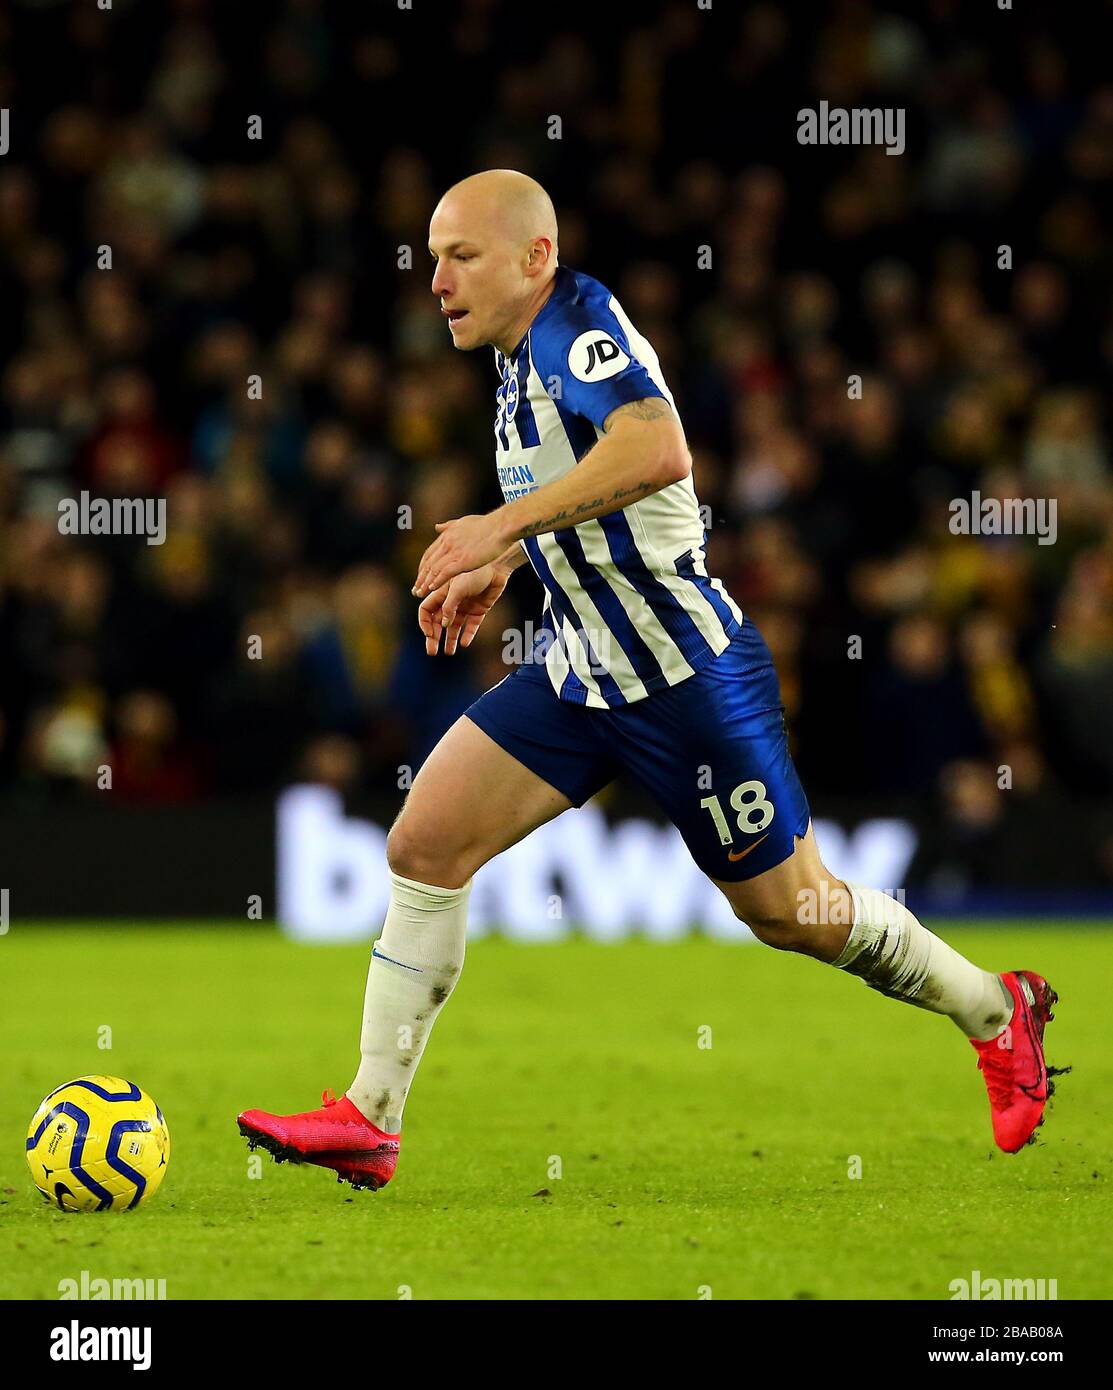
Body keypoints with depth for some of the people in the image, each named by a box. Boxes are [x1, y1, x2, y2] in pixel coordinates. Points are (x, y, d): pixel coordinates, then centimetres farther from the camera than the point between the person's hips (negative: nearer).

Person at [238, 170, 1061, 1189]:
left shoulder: (578, 322, -20)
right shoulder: (523, 352, 8)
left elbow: (658, 449, -40)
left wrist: (504, 524, -38)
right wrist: (503, 564, 19)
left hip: (687, 676, -9)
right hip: (580, 674, 9)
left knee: (787, 910, 4)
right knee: (423, 845, -5)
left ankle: (1000, 1013, 27)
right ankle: (370, 1121, -1)